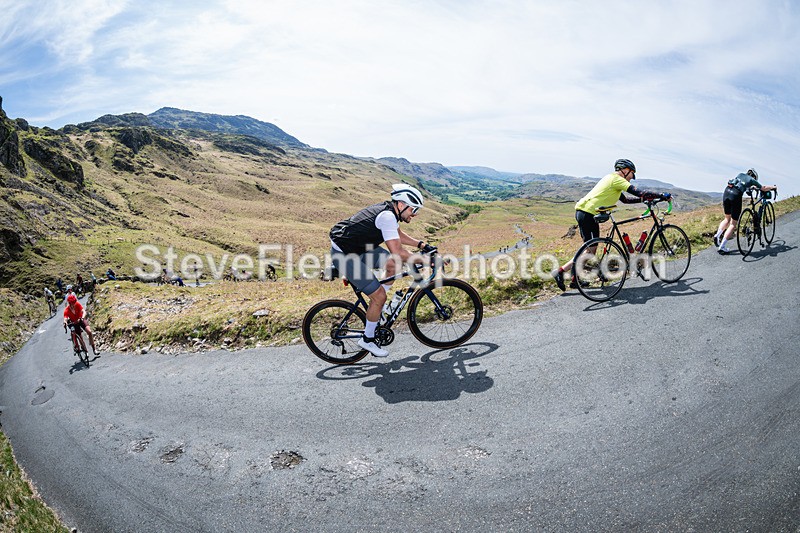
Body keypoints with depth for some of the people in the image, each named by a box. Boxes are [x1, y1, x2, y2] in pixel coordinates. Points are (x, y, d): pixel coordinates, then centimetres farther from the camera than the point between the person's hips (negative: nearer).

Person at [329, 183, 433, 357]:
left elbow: (399, 235, 22)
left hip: (358, 247, 10)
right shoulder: (387, 216, -25)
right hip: (344, 255, -10)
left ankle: (377, 307, 21)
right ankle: (367, 339, 12)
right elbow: (397, 251, -29)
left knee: (393, 264, 7)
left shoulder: (389, 210, 4)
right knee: (379, 296, -7)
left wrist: (422, 245, 13)